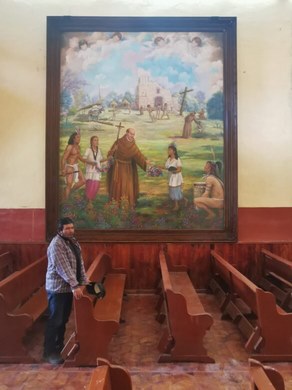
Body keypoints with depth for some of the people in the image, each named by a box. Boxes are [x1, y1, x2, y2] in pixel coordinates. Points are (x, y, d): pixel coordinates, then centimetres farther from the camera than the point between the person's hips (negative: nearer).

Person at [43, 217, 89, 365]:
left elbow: (80, 263, 10)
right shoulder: (56, 244, -20)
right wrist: (75, 286, -31)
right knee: (55, 320, 0)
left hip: (68, 287, 9)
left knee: (64, 319, 17)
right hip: (57, 288, -8)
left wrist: (85, 281, 3)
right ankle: (49, 352, 12)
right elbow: (63, 268, -27)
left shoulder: (73, 241, 8)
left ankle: (59, 345, 32)